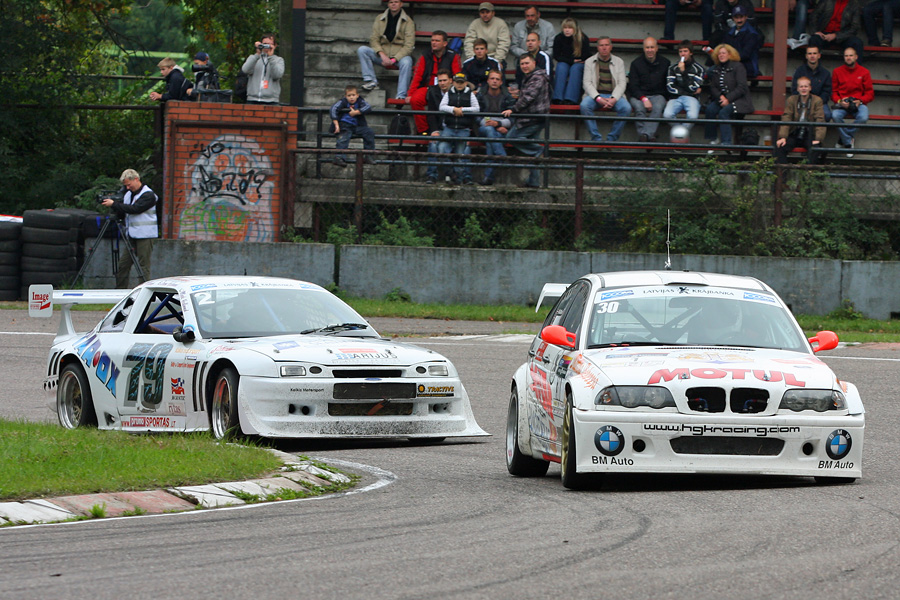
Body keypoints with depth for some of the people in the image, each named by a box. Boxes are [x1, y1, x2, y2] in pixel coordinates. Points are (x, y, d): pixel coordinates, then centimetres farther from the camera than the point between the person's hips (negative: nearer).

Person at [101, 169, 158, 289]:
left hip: (145, 235, -8)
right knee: (123, 264, 5)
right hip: (132, 235, 8)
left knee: (143, 266, -7)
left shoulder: (148, 195, -10)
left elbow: (134, 209, -22)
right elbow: (121, 214, 15)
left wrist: (114, 204, -19)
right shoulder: (128, 194, 14)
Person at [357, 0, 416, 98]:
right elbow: (374, 39, 2)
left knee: (406, 62, -38)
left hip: (400, 55, -3)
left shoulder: (408, 22, -1)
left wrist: (394, 60, -20)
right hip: (382, 55, 3)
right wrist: (382, 54, -17)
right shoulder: (380, 19, 9)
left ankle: (401, 96, -39)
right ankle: (371, 81, -22)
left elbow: (409, 45, -9)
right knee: (361, 50, -18)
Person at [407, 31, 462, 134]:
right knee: (415, 100, -29)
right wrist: (410, 94, -5)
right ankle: (423, 130, -15)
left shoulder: (453, 57, 5)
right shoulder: (425, 57, 10)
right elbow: (417, 76, 6)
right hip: (427, 87, 2)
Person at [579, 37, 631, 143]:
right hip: (595, 95, 0)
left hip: (614, 95, 0)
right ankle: (596, 137, -26)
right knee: (584, 106, -33)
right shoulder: (590, 62, 11)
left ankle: (612, 138, -20)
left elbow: (622, 83, 4)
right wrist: (598, 98, -16)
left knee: (626, 108, -31)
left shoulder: (619, 62, 13)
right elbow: (587, 83, 1)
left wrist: (613, 99, -15)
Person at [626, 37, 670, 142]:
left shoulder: (664, 63, 9)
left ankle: (646, 135, -46)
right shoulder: (636, 63, 5)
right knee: (639, 107, -34)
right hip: (638, 95, 0)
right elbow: (633, 85, -2)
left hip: (657, 95, 0)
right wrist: (644, 99, -17)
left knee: (657, 107, -34)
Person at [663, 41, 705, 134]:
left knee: (692, 116, -35)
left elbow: (693, 88, -5)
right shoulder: (673, 68, 12)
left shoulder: (699, 69, 5)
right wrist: (686, 92, -3)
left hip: (691, 98, -2)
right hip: (676, 98, 2)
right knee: (667, 115, -30)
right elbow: (670, 88, 5)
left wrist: (683, 72, -10)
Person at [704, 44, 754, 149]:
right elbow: (713, 87, 12)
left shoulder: (737, 67, -3)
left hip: (738, 100, -5)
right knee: (710, 109, -26)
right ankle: (711, 140, -21)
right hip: (721, 99, 5)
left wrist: (728, 99, -18)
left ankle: (726, 143, -34)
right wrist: (720, 97, -10)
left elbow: (741, 88, -11)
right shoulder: (715, 69, 15)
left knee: (723, 112, -33)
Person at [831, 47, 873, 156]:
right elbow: (833, 92, 9)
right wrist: (840, 101, -11)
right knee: (835, 115, -34)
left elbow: (870, 93, 7)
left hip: (858, 103, 0)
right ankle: (848, 143, -21)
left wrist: (860, 101, -12)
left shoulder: (864, 72, 7)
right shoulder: (837, 71, 8)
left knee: (863, 117, -35)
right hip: (842, 103, 0)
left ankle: (843, 139, -19)